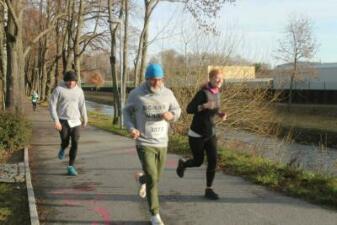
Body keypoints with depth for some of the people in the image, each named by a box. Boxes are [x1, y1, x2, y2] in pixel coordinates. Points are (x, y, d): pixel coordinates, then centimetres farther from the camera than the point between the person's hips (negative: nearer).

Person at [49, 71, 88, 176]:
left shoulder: (79, 90, 2)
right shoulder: (58, 89, -8)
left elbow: (82, 105, 16)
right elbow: (52, 105, -9)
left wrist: (85, 118, 27)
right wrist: (56, 120, -17)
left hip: (75, 121, 2)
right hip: (63, 121, -2)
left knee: (75, 143, -7)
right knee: (65, 142, -7)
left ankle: (71, 167, 4)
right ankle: (62, 149, 33)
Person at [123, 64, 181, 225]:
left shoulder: (167, 93, -3)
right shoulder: (136, 94, -9)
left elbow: (177, 110, 10)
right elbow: (127, 112, 5)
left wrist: (171, 115, -15)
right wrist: (131, 128, -13)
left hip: (162, 144, 4)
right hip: (144, 144, -4)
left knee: (155, 178, 18)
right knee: (152, 180, -11)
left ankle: (142, 180, 57)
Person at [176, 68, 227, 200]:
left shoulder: (217, 93, 4)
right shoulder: (203, 93, -20)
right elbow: (189, 109, -20)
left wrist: (220, 114, -1)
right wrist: (205, 106, -36)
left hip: (210, 134, 6)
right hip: (196, 134, -6)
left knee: (213, 161, -4)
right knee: (198, 162, 8)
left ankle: (208, 190, 9)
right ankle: (182, 164, 42)